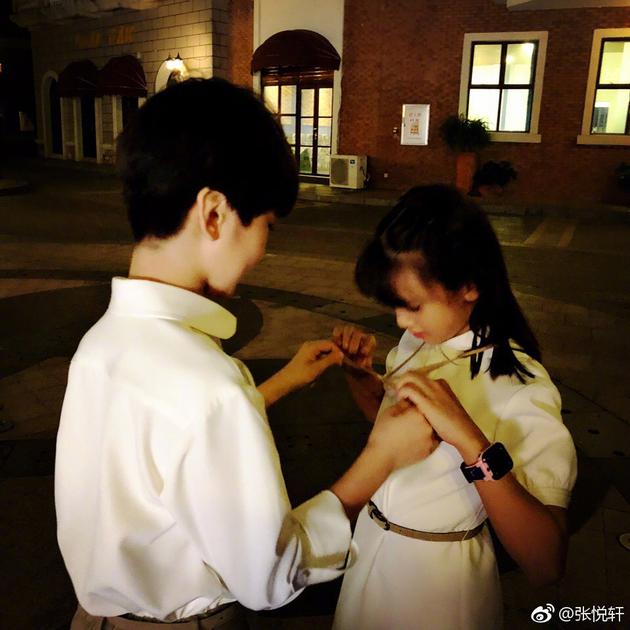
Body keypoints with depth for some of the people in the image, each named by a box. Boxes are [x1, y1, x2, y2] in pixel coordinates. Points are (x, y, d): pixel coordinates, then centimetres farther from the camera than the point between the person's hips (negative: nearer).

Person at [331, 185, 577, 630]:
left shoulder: (522, 390, -27)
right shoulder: (418, 343, -6)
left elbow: (546, 564, -32)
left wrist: (472, 442, -42)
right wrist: (359, 372, -7)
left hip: (438, 577, -6)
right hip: (372, 545, 6)